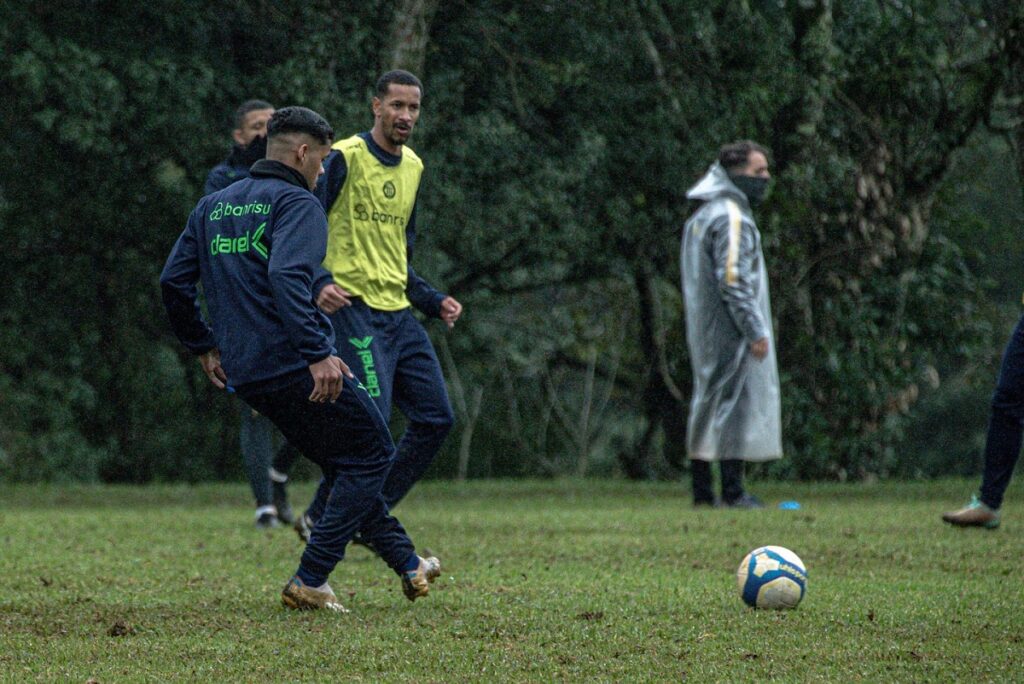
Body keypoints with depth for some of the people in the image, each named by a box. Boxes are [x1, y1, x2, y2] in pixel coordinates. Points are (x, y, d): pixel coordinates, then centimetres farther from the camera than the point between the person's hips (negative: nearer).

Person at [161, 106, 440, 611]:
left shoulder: (213, 206, 16)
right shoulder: (297, 203, -7)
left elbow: (173, 281, 15)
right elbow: (286, 277, -24)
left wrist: (204, 346, 25)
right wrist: (319, 353, -28)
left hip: (243, 375, 8)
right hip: (294, 365, -8)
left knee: (345, 464, 21)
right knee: (373, 453, 6)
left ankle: (407, 564, 26)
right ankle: (309, 582, -1)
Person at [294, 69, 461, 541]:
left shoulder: (412, 167, 17)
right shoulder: (345, 158, -8)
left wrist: (433, 302, 17)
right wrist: (319, 283, -26)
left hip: (398, 312, 8)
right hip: (353, 307, -8)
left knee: (436, 419, 4)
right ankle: (321, 520, -4)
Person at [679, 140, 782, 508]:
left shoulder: (701, 216, 18)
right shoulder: (732, 217, -13)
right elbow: (733, 279, -20)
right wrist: (755, 331, -19)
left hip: (703, 332, 10)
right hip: (731, 332, -10)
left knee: (707, 402, 11)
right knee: (736, 400, -8)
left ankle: (701, 489, 13)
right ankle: (732, 491, -11)